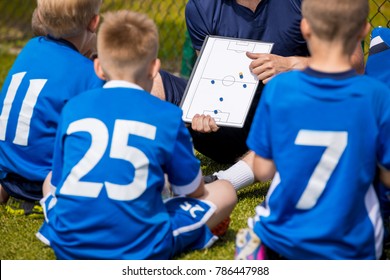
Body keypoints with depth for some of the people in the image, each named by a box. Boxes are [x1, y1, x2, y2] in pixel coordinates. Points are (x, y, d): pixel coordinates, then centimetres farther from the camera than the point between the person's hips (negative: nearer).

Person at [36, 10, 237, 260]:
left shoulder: (74, 108, 4)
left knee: (49, 180, 34)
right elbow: (193, 191, 9)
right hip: (140, 250, -1)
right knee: (225, 191, 15)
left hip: (69, 246, 1)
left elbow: (58, 184, 12)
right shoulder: (167, 115, -2)